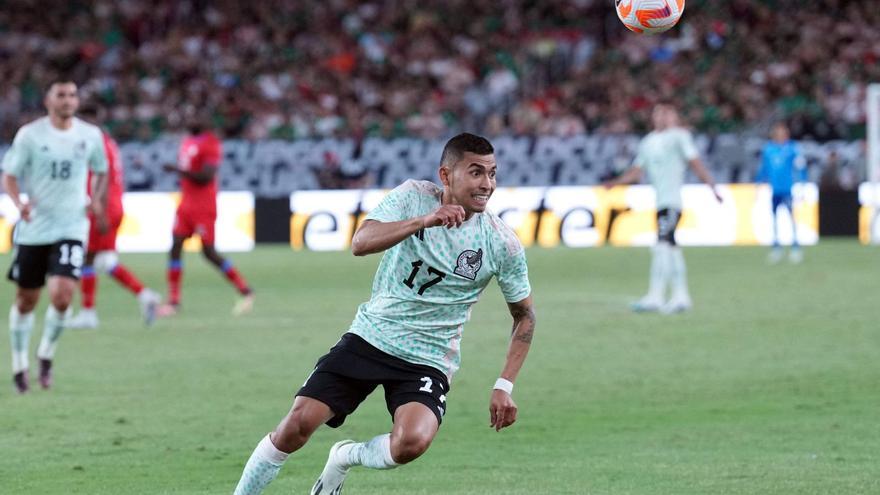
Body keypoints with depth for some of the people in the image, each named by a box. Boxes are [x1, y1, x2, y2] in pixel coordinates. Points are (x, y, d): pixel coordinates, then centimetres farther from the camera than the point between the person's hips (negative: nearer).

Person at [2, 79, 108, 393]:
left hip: (71, 228, 0)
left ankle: (46, 356, 8)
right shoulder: (30, 134, -5)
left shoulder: (90, 135, 2)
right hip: (33, 228, 0)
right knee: (26, 300, 8)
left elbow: (100, 172, 17)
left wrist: (97, 199, -2)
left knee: (62, 295, -17)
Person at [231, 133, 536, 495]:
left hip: (427, 362, -1)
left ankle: (345, 458, 5)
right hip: (370, 338, 1)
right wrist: (425, 220, -37)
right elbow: (360, 243, -23)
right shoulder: (413, 197, -7)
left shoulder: (502, 244, -7)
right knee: (298, 423, -13)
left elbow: (524, 315, 6)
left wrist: (504, 386, -3)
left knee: (412, 441, -29)